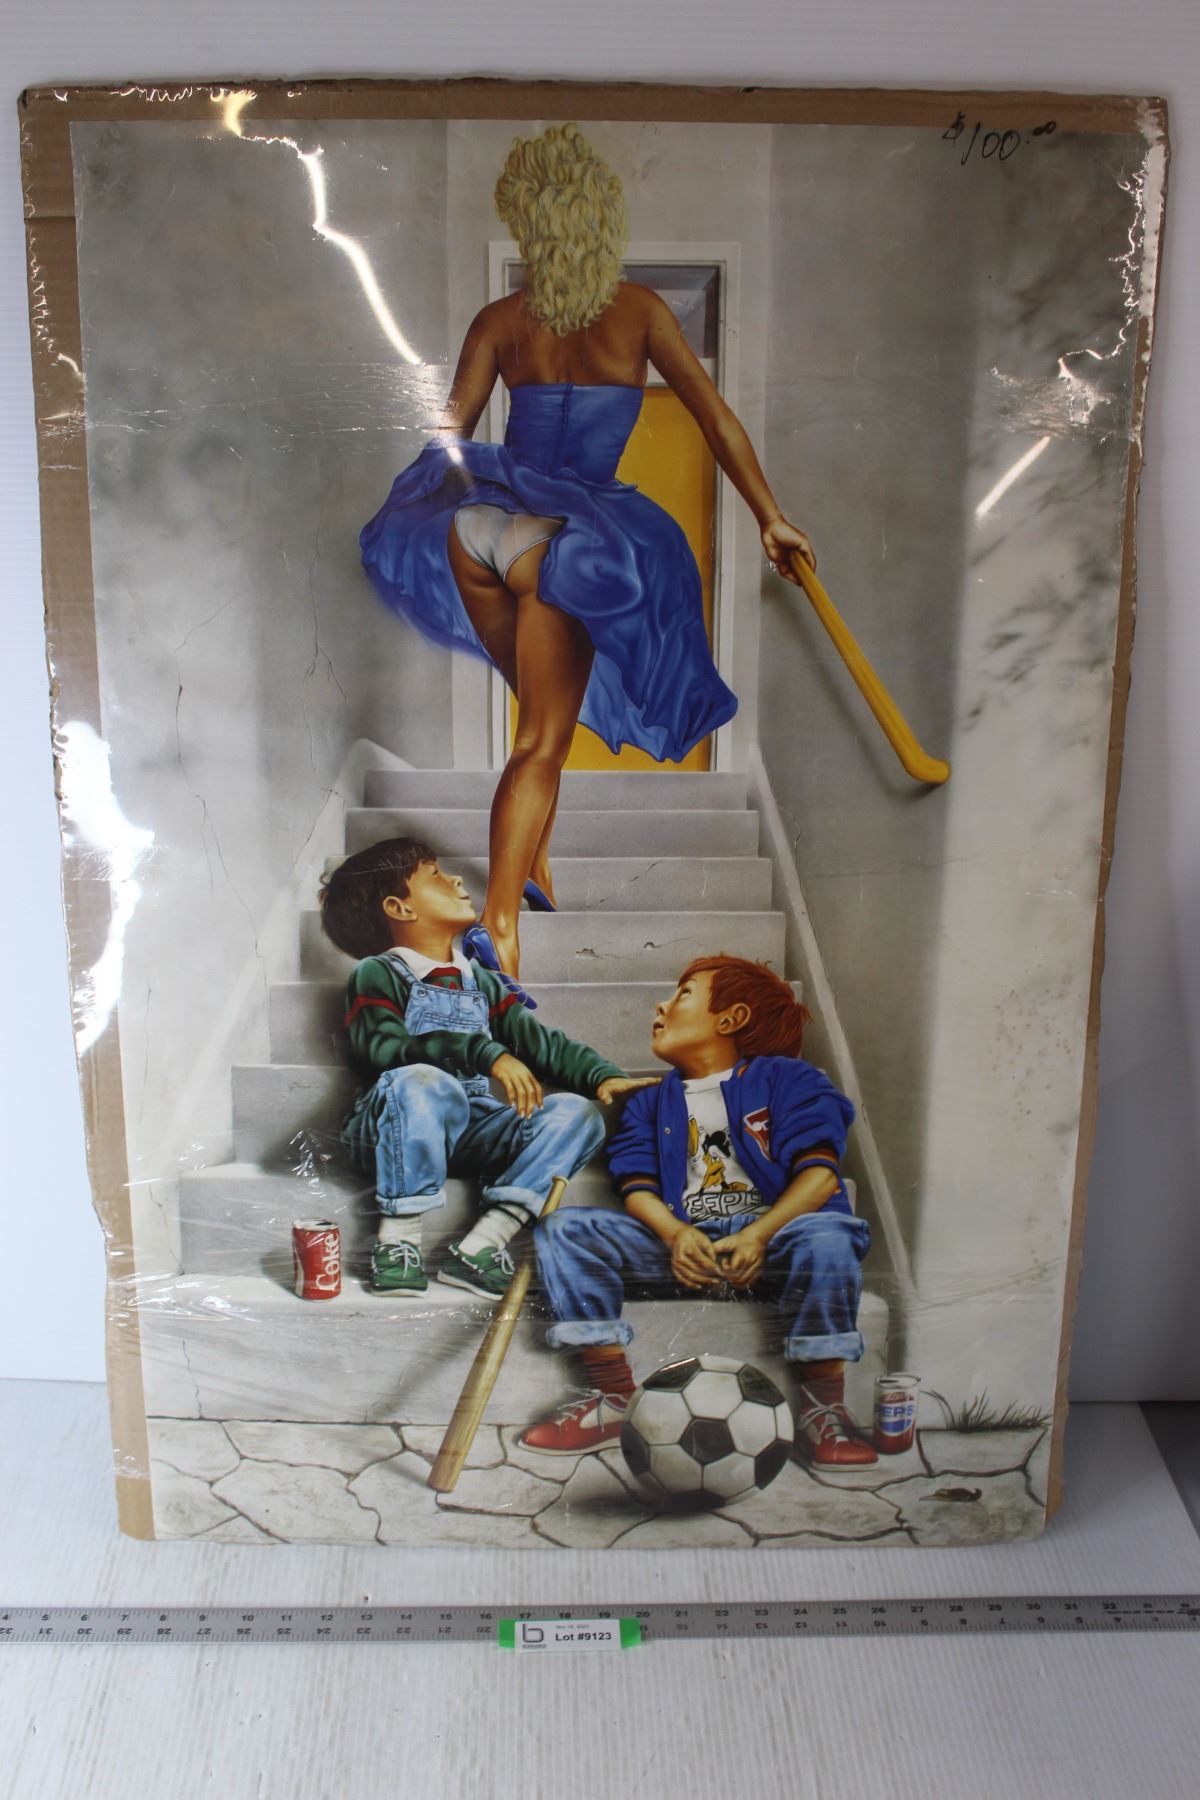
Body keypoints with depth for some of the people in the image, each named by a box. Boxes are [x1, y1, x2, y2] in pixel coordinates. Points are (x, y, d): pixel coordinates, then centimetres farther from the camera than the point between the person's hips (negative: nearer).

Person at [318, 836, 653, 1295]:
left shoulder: (482, 985, 23)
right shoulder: (377, 974, 2)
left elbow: (540, 1043, 14)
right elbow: (384, 1047, -17)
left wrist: (603, 1076, -6)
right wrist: (486, 1054, -30)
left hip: (470, 1132, 6)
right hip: (394, 1134, -5)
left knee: (576, 1112, -15)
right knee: (425, 1082, -37)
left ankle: (483, 1241, -25)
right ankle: (398, 1239, -25)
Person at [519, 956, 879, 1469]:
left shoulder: (786, 1078, 8)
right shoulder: (650, 1103, 23)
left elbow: (820, 1174, -6)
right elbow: (638, 1186, 8)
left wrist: (757, 1236, -22)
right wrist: (676, 1235, -16)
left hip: (770, 1235, -3)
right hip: (679, 1240, 4)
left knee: (827, 1235, -37)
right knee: (563, 1228, -14)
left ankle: (822, 1408, -22)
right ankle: (611, 1395, -15)